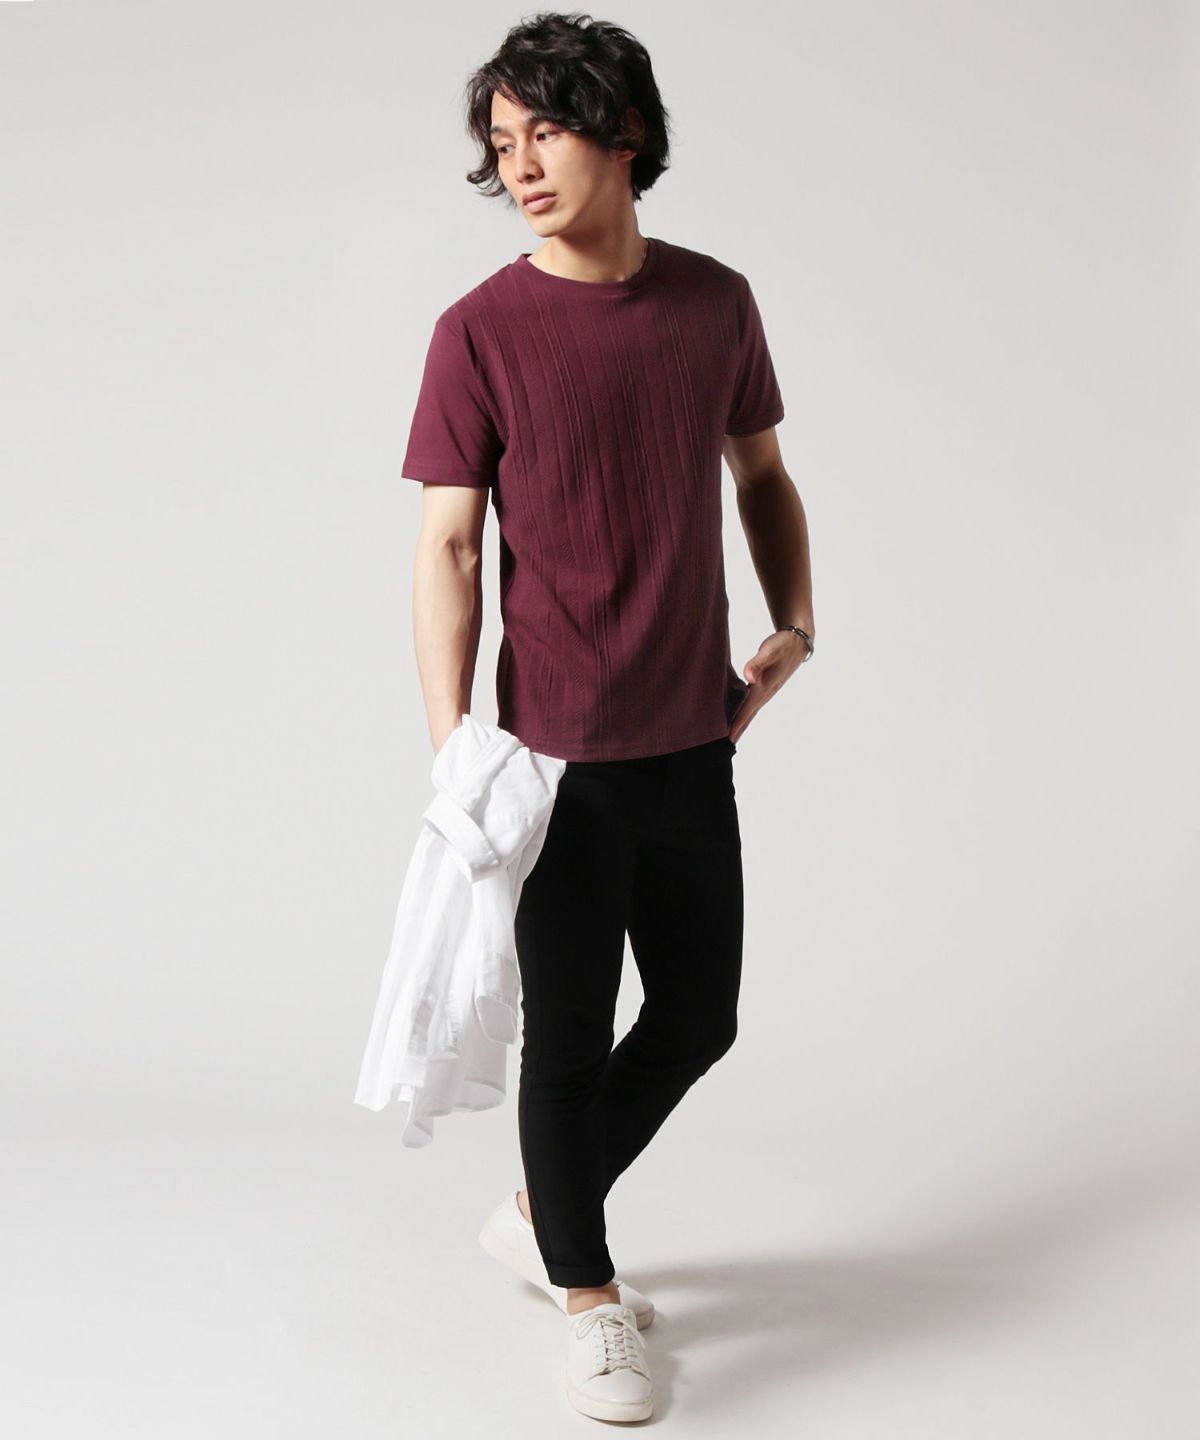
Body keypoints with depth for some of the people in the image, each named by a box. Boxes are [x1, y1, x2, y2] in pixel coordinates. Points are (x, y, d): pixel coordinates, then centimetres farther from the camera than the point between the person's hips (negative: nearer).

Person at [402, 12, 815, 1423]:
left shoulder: (716, 301, 4)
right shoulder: (481, 330, -8)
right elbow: (447, 544, -8)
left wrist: (793, 622, 7)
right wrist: (452, 742, -15)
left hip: (693, 741, 5)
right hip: (559, 753, -4)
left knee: (697, 1019, 15)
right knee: (570, 1031, 6)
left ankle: (544, 1207, 38)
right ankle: (586, 1293, 27)